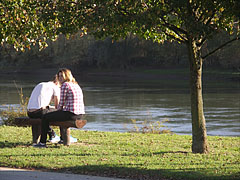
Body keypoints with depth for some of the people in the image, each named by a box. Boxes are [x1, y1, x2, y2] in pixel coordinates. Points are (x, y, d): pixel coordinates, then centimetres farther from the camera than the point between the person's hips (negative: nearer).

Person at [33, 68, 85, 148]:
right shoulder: (76, 85, 17)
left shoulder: (65, 85, -8)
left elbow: (61, 103, -8)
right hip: (80, 114, 9)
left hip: (71, 114, -9)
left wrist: (58, 111, 11)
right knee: (61, 115, 40)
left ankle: (42, 142, 8)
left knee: (45, 117, 7)